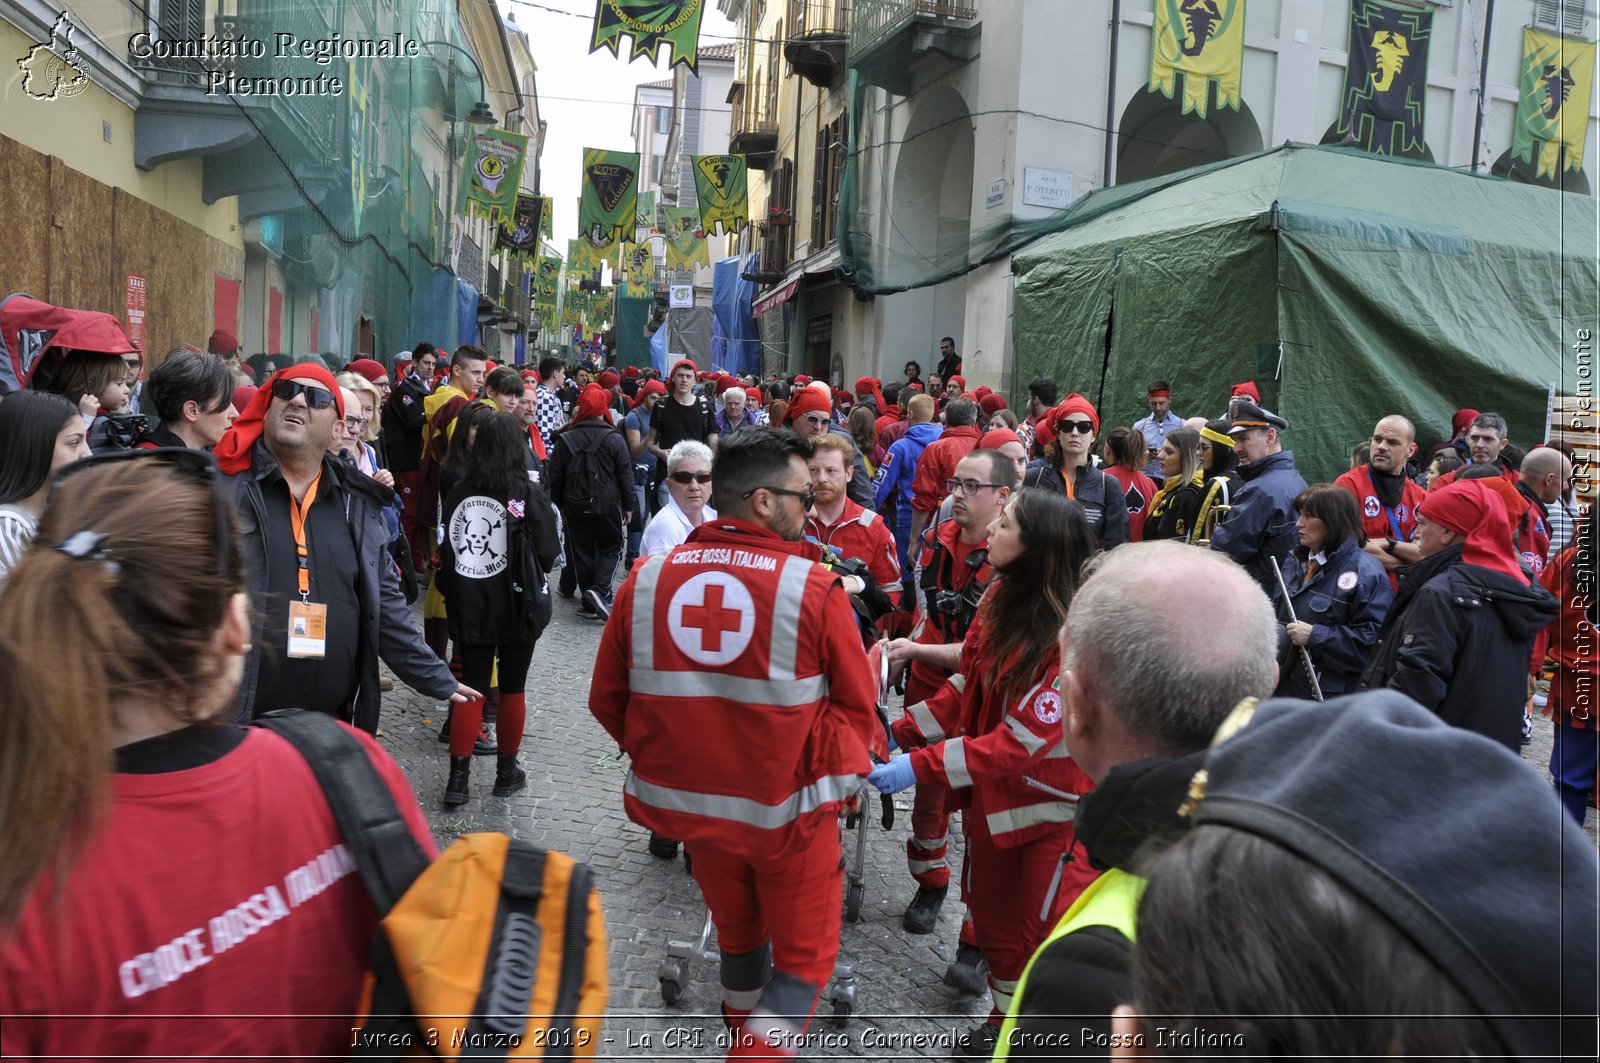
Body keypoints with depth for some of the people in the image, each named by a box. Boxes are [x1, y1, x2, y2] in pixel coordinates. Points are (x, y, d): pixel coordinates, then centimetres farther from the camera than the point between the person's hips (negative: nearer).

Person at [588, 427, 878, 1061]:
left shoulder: (646, 580, -8)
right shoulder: (814, 587, -17)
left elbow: (607, 699, 1)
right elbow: (858, 702, -8)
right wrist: (838, 776, 9)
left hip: (692, 802, 4)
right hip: (789, 807, -4)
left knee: (738, 935, 28)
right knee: (803, 954, 16)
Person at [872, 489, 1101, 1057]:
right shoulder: (1001, 596, -4)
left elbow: (1023, 739, -28)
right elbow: (969, 685, 4)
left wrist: (921, 767, -30)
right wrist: (901, 733, -3)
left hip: (1054, 806, -7)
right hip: (993, 794, 7)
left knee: (1047, 931, 8)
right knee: (993, 921, 22)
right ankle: (1003, 1023, 45)